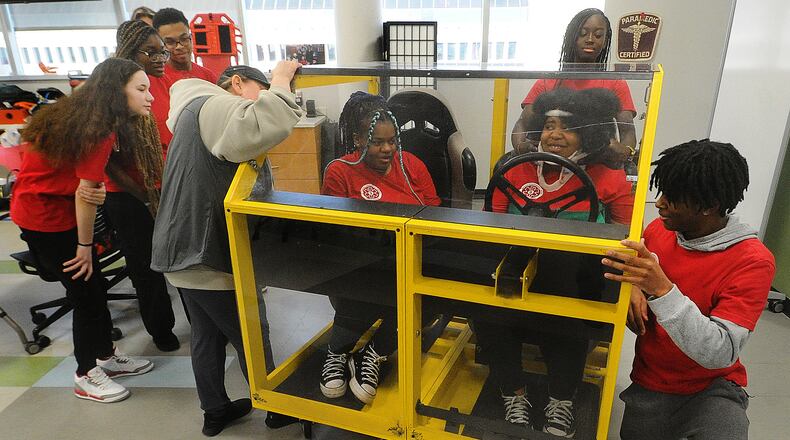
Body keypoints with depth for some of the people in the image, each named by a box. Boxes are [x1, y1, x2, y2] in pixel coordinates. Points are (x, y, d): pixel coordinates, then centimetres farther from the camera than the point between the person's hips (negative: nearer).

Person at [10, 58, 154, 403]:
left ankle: (107, 357, 30)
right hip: (46, 217, -9)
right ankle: (86, 377, 18)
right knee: (87, 294, 1)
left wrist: (96, 189, -21)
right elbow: (86, 194, -21)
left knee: (94, 289, 15)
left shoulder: (87, 117, 3)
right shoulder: (100, 131, -26)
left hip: (56, 206, 9)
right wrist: (85, 246, -11)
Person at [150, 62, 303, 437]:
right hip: (209, 255, -10)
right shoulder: (218, 104, -18)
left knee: (208, 335, 21)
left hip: (185, 250, 10)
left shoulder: (196, 105, 18)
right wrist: (280, 81, -19)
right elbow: (267, 126, -36)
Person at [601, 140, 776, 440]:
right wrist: (632, 287, -15)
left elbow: (720, 354, -26)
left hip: (712, 389, -4)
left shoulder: (752, 262, -17)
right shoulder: (657, 230, -5)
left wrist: (662, 289, -37)